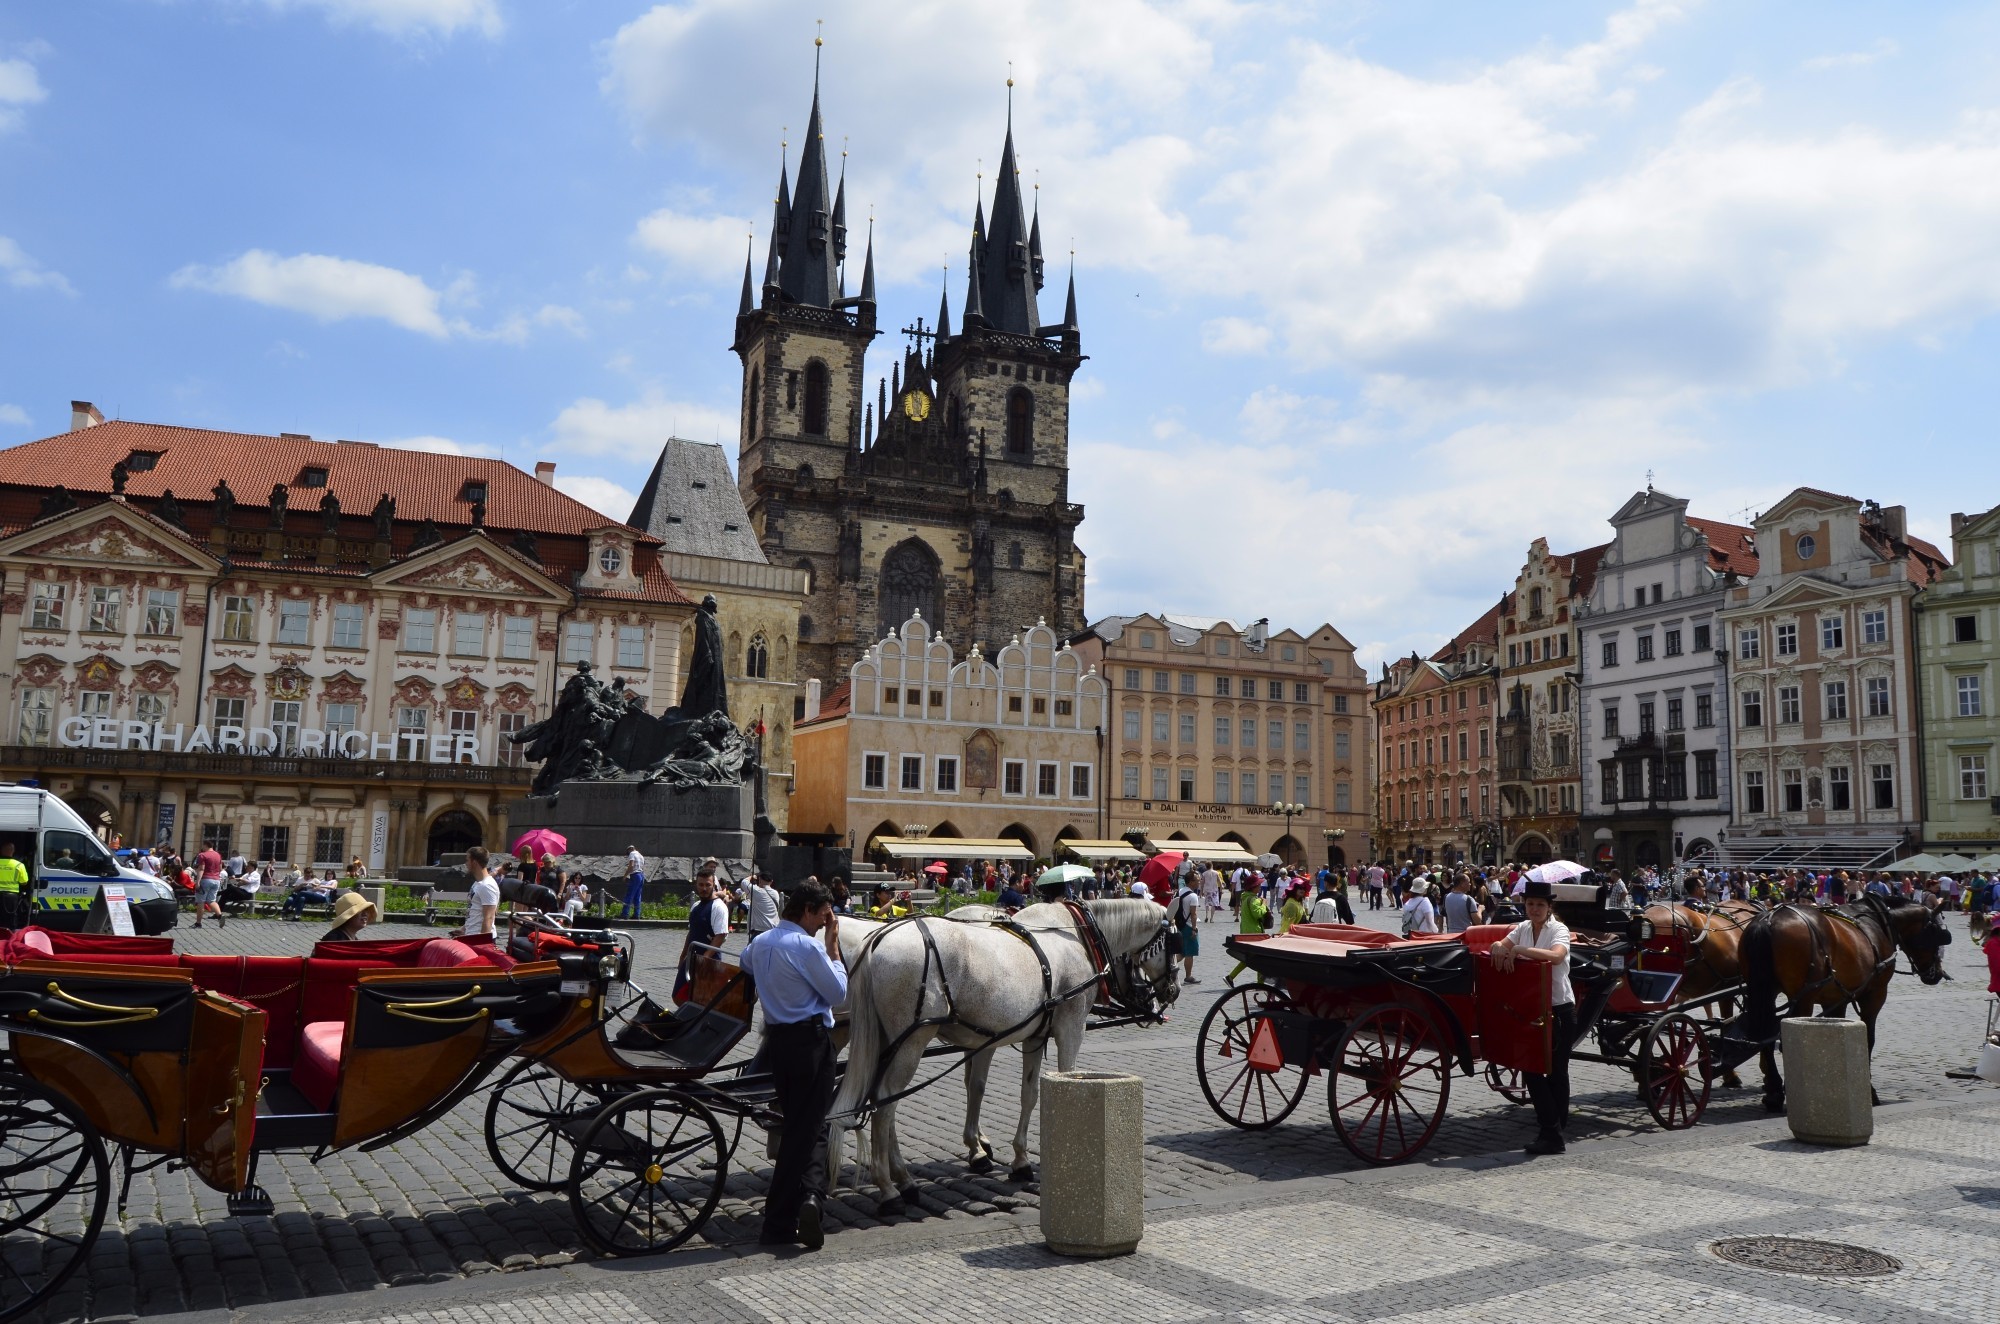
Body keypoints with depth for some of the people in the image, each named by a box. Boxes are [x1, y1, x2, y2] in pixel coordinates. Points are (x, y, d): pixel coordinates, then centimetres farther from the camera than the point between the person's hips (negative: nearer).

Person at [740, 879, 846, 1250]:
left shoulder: (760, 942, 8)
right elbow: (838, 993, -9)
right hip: (810, 1040, -7)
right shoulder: (808, 946, -16)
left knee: (798, 1124, 15)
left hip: (777, 1039, 7)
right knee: (807, 1129, -1)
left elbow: (745, 965, 32)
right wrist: (833, 948, -3)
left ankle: (809, 1196, 12)